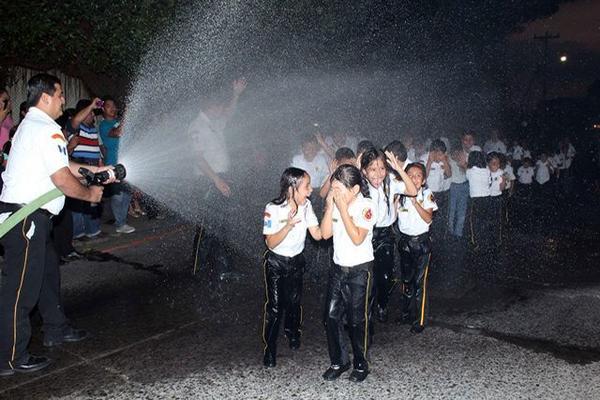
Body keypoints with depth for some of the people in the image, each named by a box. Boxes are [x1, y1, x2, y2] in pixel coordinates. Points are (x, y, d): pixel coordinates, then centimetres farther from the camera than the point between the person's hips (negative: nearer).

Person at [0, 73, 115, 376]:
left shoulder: (31, 125, 18)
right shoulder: (46, 130, -16)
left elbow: (61, 165, 22)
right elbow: (63, 179, -19)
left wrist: (95, 170, 22)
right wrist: (90, 194, -2)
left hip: (31, 217, 11)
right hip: (26, 217, -11)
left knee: (47, 272, 21)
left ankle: (56, 330, 36)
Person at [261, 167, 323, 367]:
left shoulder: (306, 205, -9)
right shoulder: (273, 209, -23)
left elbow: (317, 234, -13)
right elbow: (271, 243, -23)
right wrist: (289, 225, -38)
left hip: (296, 261, 4)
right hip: (276, 262, -4)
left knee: (294, 301, 13)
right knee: (274, 306, -3)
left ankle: (293, 333, 42)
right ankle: (270, 348, 15)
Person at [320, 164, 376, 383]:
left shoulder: (366, 206, -15)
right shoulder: (335, 203, 0)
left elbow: (357, 238, -25)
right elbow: (325, 234, -4)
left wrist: (343, 208, -24)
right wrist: (330, 206, -13)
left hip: (360, 269, -5)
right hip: (338, 267, 5)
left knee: (357, 319, 5)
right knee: (331, 316, 7)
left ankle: (361, 365, 24)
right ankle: (339, 361, 25)